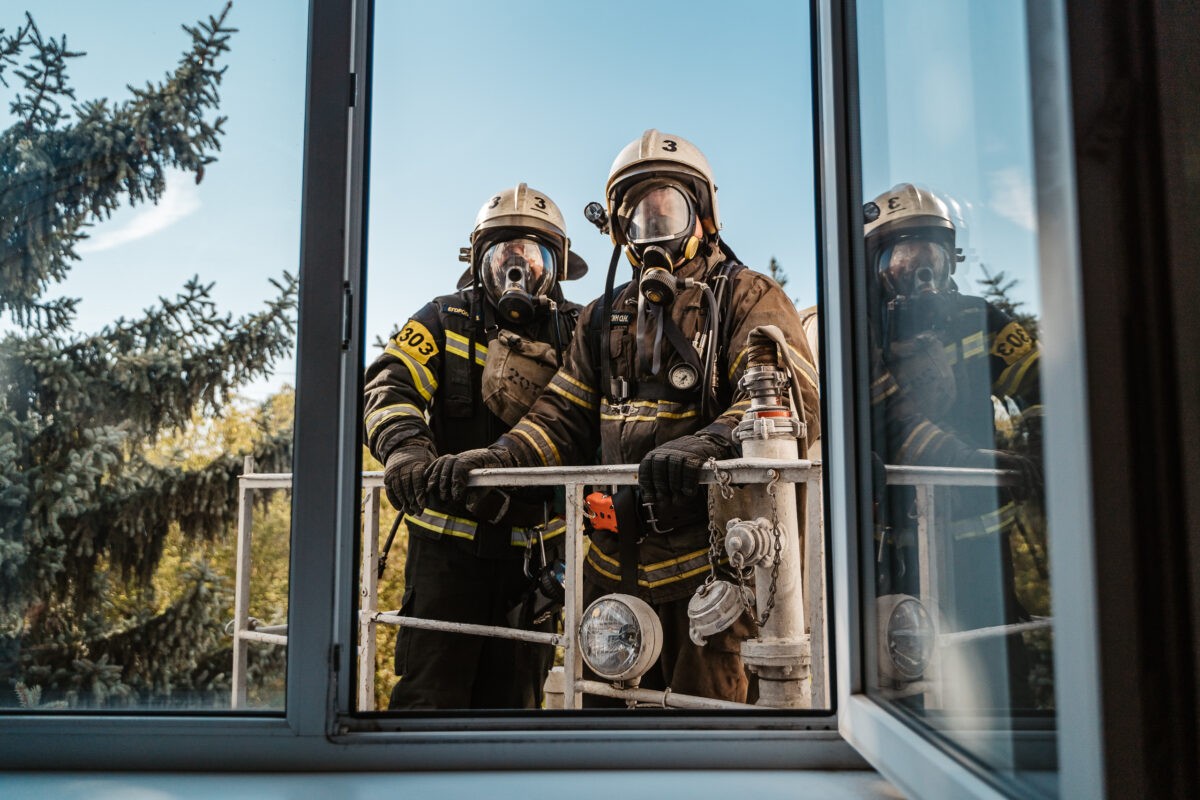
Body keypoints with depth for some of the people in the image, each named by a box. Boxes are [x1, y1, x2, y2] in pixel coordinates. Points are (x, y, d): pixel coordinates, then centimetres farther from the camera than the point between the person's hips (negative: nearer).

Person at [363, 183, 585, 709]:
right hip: (449, 541, -2)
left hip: (532, 550, 3)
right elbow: (388, 386, -12)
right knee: (430, 690, 0)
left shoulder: (576, 336, 6)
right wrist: (405, 447, -34)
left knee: (513, 694, 14)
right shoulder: (446, 323, 1)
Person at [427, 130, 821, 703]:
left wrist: (707, 443, -37)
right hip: (615, 565, 6)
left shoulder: (747, 298, -1)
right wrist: (497, 457, -6)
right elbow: (565, 416, 14)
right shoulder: (605, 318, 19)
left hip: (707, 566, -5)